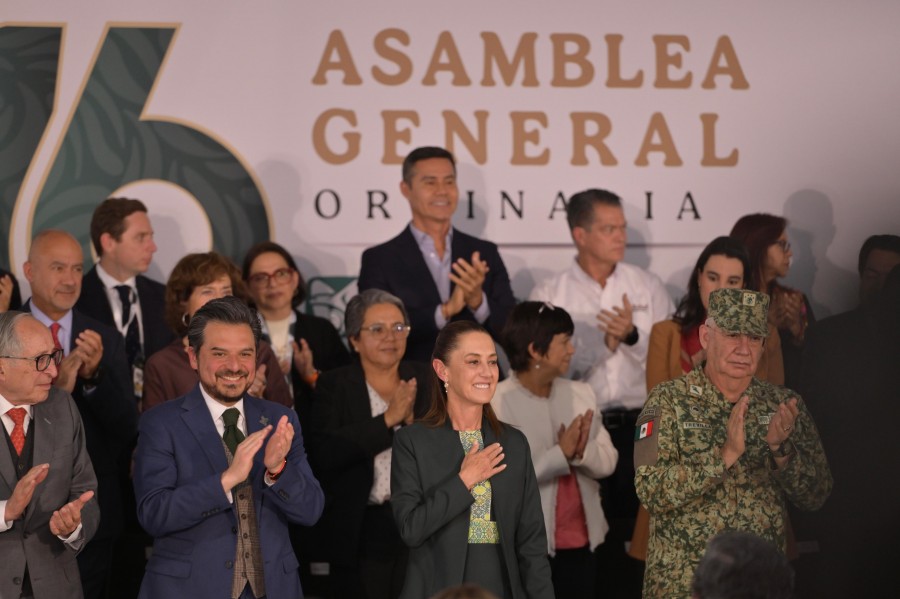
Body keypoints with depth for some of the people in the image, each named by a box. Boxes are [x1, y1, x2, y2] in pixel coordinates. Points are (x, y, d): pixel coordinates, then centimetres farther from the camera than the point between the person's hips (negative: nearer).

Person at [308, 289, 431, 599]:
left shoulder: (425, 380, 7)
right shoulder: (335, 386, 0)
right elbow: (324, 453, -14)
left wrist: (412, 418, -18)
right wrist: (388, 419, -18)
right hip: (362, 531, -2)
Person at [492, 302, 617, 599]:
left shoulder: (581, 394, 6)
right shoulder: (498, 403, -12)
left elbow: (607, 461, 5)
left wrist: (583, 451, -16)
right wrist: (561, 454, -20)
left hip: (580, 540, 6)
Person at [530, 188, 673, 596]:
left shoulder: (649, 287, 6)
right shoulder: (549, 295, 0)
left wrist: (632, 336, -14)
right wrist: (604, 343, -15)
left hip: (639, 427, 1)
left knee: (637, 529, 4)